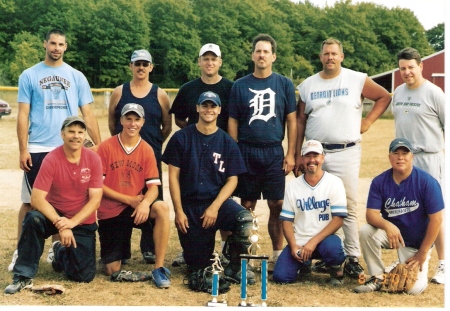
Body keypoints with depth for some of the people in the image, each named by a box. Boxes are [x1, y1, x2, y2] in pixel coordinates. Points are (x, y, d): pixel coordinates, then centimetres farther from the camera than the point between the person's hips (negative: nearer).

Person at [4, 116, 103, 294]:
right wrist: (60, 224, -33)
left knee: (85, 276, -8)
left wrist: (72, 222, -27)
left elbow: (95, 200, -13)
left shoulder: (93, 159, -12)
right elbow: (36, 198, -22)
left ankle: (61, 252, 27)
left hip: (82, 221, 1)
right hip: (54, 214, -1)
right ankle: (24, 277, -21)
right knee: (33, 219, -36)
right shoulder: (51, 159, -17)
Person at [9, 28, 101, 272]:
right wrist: (23, 149, -7)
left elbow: (87, 113, 7)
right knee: (29, 201, 0)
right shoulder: (29, 75, 4)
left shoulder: (76, 77, 8)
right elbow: (23, 115, 1)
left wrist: (98, 145, -1)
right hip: (37, 149, -2)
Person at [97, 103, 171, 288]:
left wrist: (145, 203, -28)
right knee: (113, 272, -5)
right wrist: (128, 199, -15)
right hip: (110, 211, -2)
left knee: (162, 208, -33)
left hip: (134, 208, 2)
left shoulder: (147, 150, 0)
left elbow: (153, 186, -6)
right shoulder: (106, 147, -7)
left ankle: (159, 269, -25)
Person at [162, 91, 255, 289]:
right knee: (198, 265, -4)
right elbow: (173, 176, 0)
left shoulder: (228, 143, 4)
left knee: (245, 219, -31)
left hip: (218, 202, 1)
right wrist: (179, 211, -8)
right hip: (190, 206, -1)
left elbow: (232, 180, 1)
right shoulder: (181, 138, 2)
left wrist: (215, 207, -13)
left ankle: (234, 267, -8)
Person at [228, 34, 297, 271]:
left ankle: (278, 253, 10)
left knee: (277, 205, 1)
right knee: (247, 205, 5)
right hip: (247, 152, 1)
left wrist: (291, 153, -1)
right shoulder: (240, 86, 5)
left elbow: (292, 120, 5)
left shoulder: (284, 84, 5)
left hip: (274, 152, 0)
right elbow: (232, 122, 7)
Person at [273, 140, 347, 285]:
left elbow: (338, 219, -10)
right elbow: (287, 220, 6)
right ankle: (304, 264, 18)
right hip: (299, 242, 3)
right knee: (281, 276, -17)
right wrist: (293, 246, -11)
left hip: (325, 238, -3)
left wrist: (314, 241, -18)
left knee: (332, 248, -38)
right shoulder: (293, 186, 6)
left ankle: (336, 268, 0)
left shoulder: (334, 183, -3)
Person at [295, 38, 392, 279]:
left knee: (348, 206, -5)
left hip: (346, 153, -3)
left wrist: (367, 122, 1)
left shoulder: (357, 80, 2)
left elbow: (384, 97, 11)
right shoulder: (307, 85, 8)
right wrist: (298, 155, 5)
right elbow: (300, 122, 9)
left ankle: (352, 258, 0)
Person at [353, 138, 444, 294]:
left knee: (414, 288, -17)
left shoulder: (427, 182, -17)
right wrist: (387, 225, -38)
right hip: (390, 233, 2)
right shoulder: (379, 182, -9)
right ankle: (377, 278, -9)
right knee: (365, 231, -29)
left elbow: (436, 219, -15)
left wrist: (423, 252, -14)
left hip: (416, 243, -2)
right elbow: (371, 214, -15)